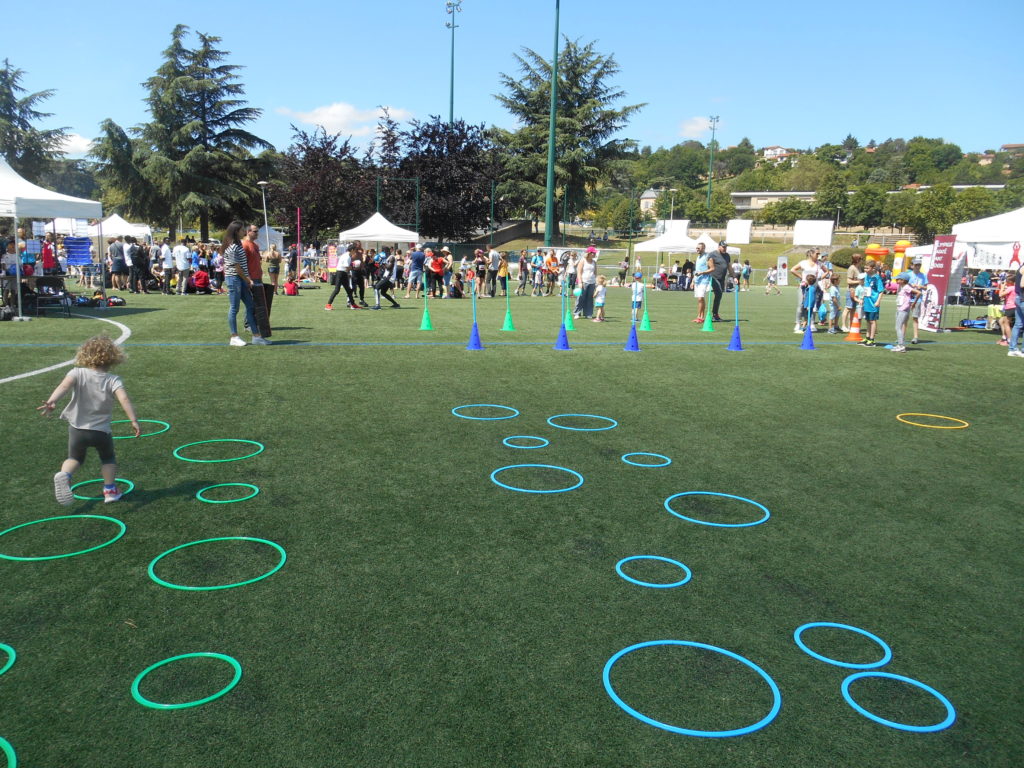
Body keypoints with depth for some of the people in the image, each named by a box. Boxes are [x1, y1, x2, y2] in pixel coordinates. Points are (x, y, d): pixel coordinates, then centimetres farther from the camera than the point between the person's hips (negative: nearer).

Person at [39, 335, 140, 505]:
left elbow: (64, 386, -25)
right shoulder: (113, 380, -10)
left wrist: (51, 401, -38)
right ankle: (110, 489, 22)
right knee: (108, 458, 26)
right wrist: (134, 420, -25)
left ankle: (64, 474, -7)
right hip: (101, 430, -1)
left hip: (77, 428, 1)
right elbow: (124, 399, -24)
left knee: (74, 458, 23)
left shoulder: (77, 373, -6)